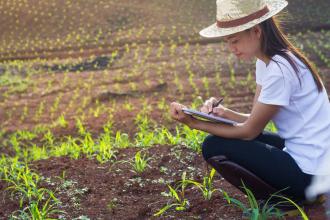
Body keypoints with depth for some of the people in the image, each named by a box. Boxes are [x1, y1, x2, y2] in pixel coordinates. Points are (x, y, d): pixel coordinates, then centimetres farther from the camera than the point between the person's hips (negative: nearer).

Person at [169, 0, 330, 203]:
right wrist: (224, 113, -9)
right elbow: (256, 120, 9)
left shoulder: (279, 69, -22)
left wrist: (193, 123, -12)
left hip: (311, 172, -10)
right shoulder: (266, 62, 7)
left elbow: (250, 131, -15)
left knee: (214, 147, -8)